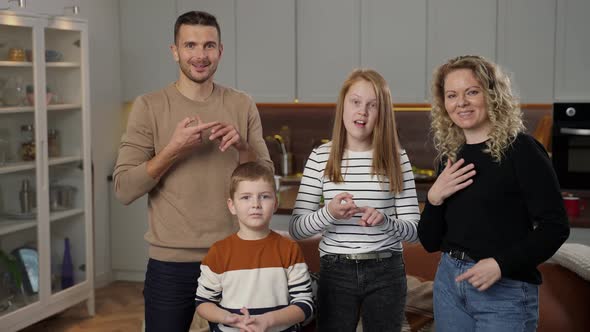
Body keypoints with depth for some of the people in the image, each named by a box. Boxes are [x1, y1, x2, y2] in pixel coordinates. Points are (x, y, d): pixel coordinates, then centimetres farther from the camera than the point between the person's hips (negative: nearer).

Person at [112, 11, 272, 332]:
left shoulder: (242, 106, 3)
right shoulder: (148, 106, -4)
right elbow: (124, 189, -9)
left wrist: (242, 146, -15)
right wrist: (173, 149, -20)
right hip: (170, 264, -2)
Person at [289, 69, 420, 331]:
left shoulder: (396, 157, -2)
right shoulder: (320, 157, -2)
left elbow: (414, 229, -2)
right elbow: (296, 228, -4)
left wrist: (385, 221, -22)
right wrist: (328, 213, -23)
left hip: (386, 272, 1)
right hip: (335, 272, 0)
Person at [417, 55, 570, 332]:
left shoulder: (521, 150, -9)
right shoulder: (451, 156, 6)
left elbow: (554, 226, -13)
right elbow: (430, 242, 8)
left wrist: (501, 265, -22)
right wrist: (434, 197, -9)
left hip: (505, 290, -5)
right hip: (449, 282, 6)